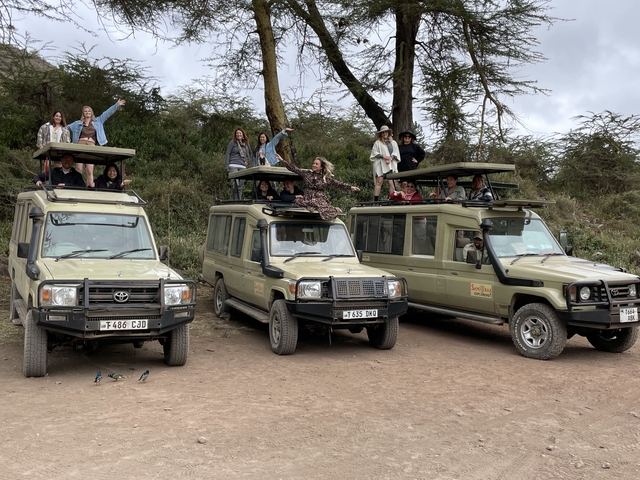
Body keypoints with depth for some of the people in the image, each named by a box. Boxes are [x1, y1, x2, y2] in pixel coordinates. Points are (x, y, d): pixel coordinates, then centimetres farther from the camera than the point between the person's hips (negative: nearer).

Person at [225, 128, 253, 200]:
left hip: (242, 167, 5)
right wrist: (227, 166, -7)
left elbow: (250, 154, 30)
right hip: (233, 166, -5)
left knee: (241, 185, 3)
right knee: (235, 184, -16)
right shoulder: (233, 142, 3)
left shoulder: (246, 144, 16)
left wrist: (247, 161, 13)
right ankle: (234, 200, -12)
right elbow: (227, 154, 0)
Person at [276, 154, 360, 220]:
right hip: (307, 199, 2)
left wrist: (351, 187, -2)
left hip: (320, 201, -2)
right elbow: (294, 168, 12)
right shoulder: (307, 173, 12)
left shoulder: (326, 178, 9)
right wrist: (282, 160, 8)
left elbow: (338, 184, 8)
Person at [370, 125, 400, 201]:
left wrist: (391, 158, -7)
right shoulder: (377, 142, 9)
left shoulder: (393, 142, 19)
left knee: (391, 183, -7)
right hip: (380, 165, -2)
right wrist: (383, 156, -10)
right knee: (379, 182, -8)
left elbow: (396, 153, 13)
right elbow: (374, 152, 2)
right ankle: (375, 200, -9)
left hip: (391, 165, 2)